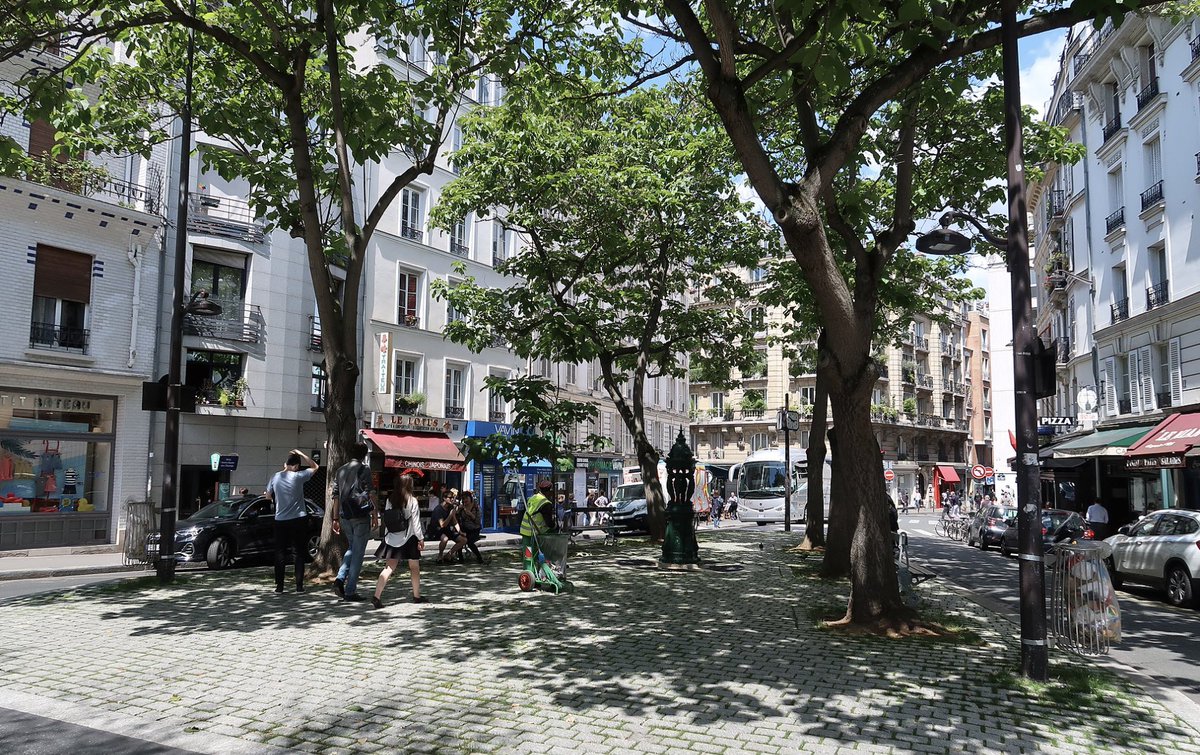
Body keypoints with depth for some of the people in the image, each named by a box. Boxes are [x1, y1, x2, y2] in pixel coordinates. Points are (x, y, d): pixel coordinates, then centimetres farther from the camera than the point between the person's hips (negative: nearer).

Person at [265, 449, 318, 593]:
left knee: (280, 554, 10)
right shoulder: (298, 476, -10)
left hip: (280, 520, 2)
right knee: (299, 554, 6)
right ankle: (299, 585, 6)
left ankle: (279, 586, 9)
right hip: (299, 520, -2)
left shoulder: (275, 477, -1)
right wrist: (301, 454, 7)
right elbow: (315, 466, 5)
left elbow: (268, 496, 13)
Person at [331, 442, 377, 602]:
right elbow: (370, 494, -12)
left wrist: (336, 519, 15)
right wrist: (375, 515, -8)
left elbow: (336, 496, 12)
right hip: (361, 516, -6)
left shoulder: (340, 471, 12)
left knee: (351, 548, 22)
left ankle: (340, 579, 4)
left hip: (345, 517, 6)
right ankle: (350, 591, 3)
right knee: (358, 552, 1)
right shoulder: (364, 469, -6)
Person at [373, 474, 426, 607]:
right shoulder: (412, 501, -10)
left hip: (393, 538, 3)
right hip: (409, 537, -3)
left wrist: (387, 535, 14)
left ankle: (376, 596, -13)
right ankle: (417, 596, 23)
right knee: (414, 567, 12)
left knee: (389, 567, 2)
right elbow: (415, 522, -9)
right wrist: (421, 538, 0)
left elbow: (386, 518, 5)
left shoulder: (390, 500, 1)